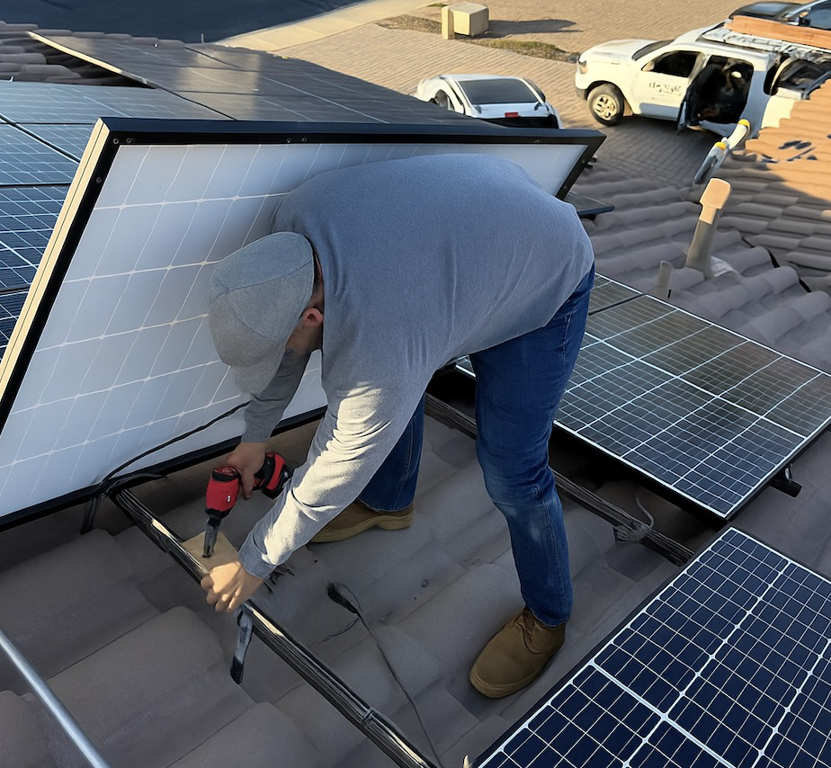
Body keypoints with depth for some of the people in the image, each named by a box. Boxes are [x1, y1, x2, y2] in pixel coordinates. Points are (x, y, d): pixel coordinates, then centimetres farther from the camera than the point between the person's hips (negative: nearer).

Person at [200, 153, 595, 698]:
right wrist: (256, 435, 10)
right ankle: (389, 504, 41)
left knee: (512, 471, -8)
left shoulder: (376, 344, -40)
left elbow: (334, 474, -25)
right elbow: (281, 342, -1)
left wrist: (253, 566, -10)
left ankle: (547, 618, 16)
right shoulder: (292, 223, -19)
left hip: (548, 280, -8)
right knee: (392, 387, 14)